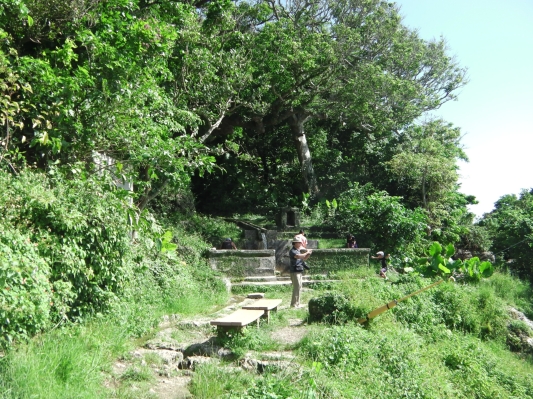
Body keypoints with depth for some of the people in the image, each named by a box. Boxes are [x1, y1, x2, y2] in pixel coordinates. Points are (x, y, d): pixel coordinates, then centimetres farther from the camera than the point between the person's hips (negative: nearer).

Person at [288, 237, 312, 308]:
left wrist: (309, 254, 7)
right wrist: (307, 253, -21)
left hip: (299, 272, 10)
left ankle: (297, 303, 18)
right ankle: (293, 304, -8)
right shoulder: (292, 251, -11)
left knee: (299, 287, 12)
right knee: (296, 287, -11)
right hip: (295, 272, -10)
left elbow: (304, 259, 25)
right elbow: (298, 256, -30)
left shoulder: (298, 251, 18)